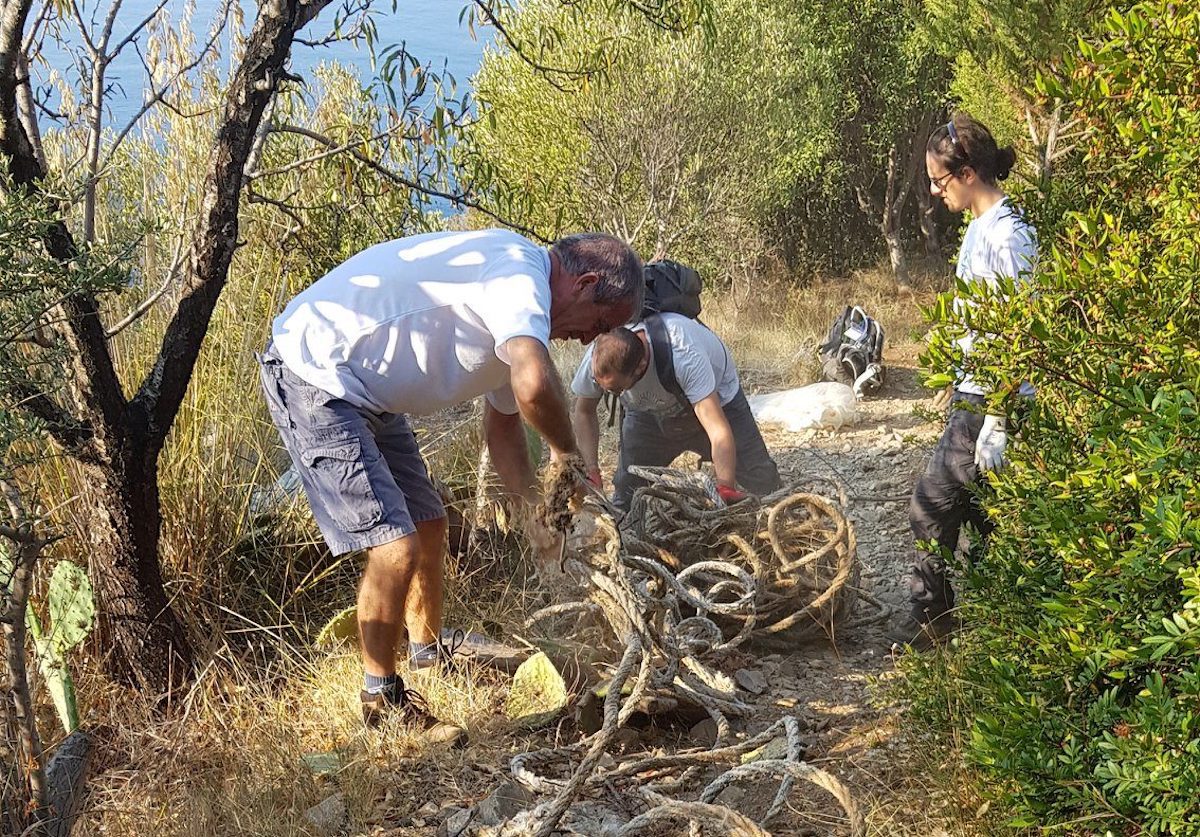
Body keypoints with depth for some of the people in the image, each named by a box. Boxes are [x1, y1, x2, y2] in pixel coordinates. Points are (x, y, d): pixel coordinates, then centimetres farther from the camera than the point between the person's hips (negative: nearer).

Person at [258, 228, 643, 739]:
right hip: (312, 381, -11)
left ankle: (427, 653, 41)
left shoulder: (518, 313, 12)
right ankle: (382, 698, 4)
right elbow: (534, 386, -38)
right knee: (396, 547, -13)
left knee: (428, 524, 20)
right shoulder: (520, 271, -22)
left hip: (364, 392, 11)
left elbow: (502, 423, 21)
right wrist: (567, 453, -18)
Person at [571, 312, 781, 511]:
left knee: (765, 484, -7)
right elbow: (584, 412, -11)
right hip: (649, 412, 3)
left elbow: (719, 431, -46)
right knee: (625, 499, -8)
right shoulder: (599, 357, -31)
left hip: (717, 400, -3)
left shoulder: (684, 356, -45)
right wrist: (591, 474, -22)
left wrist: (726, 491, -55)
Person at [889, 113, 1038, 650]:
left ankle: (930, 616, 10)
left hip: (991, 401, -10)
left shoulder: (1007, 234, -19)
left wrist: (995, 424, -21)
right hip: (971, 391, 10)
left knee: (934, 499, -4)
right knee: (976, 502, 14)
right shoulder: (980, 226, 11)